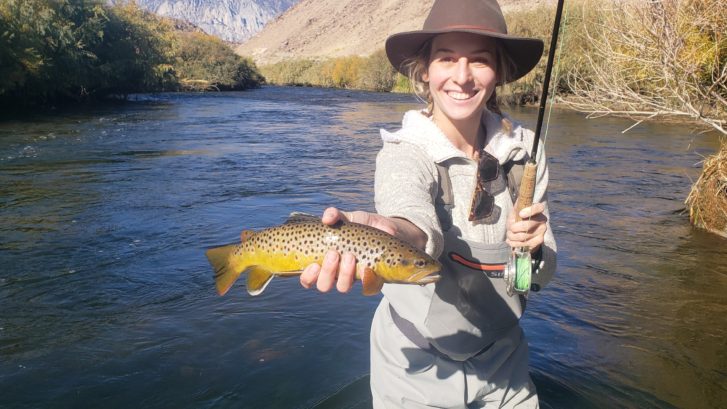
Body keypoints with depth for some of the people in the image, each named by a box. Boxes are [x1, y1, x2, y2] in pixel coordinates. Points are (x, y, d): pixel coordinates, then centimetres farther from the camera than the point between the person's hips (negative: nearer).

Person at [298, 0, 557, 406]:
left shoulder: (523, 148, -9)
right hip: (418, 370, -3)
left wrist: (532, 248, -25)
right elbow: (418, 220, -42)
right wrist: (384, 231, -63)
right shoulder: (403, 153, -20)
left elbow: (540, 275, -4)